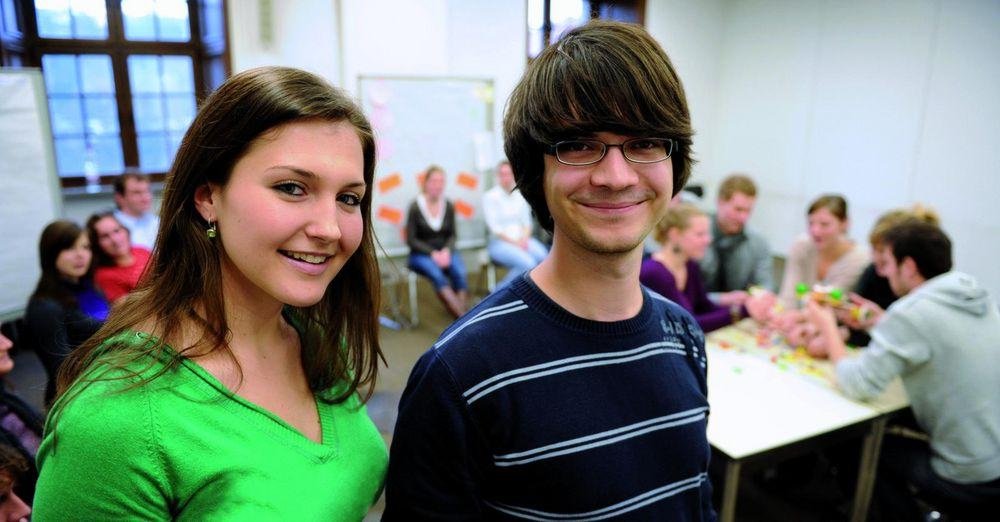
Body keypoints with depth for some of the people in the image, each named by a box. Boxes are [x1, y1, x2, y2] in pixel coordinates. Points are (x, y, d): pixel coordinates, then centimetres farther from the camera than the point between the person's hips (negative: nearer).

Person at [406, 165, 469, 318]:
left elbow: (452, 235, 11)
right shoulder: (415, 207, -6)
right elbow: (411, 239, -5)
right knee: (436, 274, -34)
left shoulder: (449, 206, 5)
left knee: (459, 272, -29)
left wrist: (446, 251, -9)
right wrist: (432, 253, -14)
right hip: (421, 255, -3)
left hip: (445, 252, 4)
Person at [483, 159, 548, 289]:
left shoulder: (520, 195, 14)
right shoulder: (490, 196, -1)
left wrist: (524, 239, -7)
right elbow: (494, 228, -7)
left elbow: (527, 221, 12)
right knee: (528, 264, -31)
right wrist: (515, 243, -13)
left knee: (543, 255, -27)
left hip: (522, 239, 5)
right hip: (500, 242, -5)